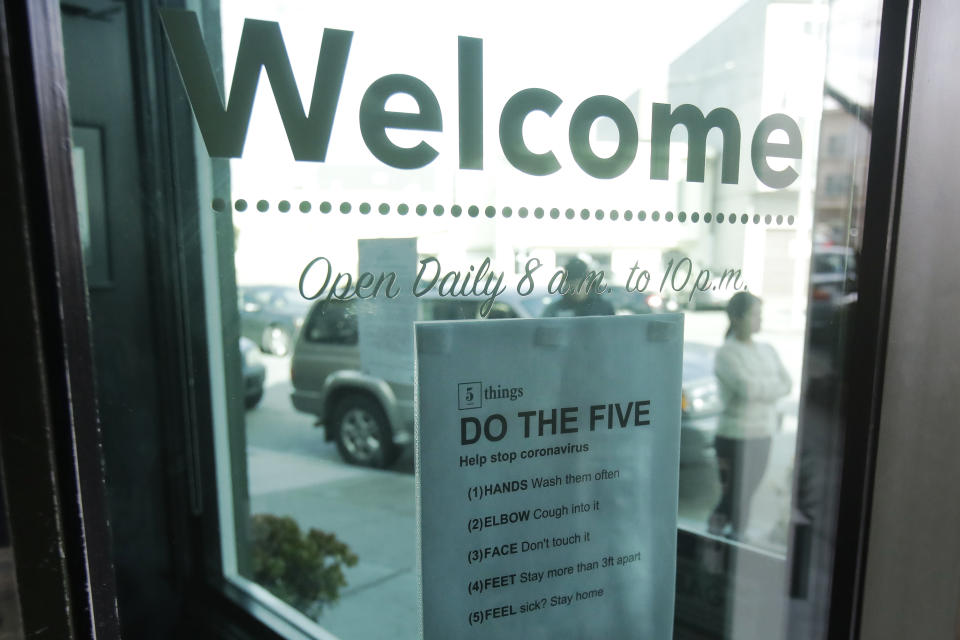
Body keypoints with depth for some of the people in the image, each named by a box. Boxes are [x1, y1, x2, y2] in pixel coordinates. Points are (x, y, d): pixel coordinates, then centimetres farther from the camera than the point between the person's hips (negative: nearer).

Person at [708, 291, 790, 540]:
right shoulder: (726, 353, -10)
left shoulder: (768, 351, 12)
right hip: (736, 437, -6)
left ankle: (736, 537, 25)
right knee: (736, 499, -3)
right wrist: (772, 386, -5)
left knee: (748, 496, 13)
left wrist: (760, 388, -12)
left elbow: (786, 385, 3)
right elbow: (746, 388, -21)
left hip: (764, 435, 6)